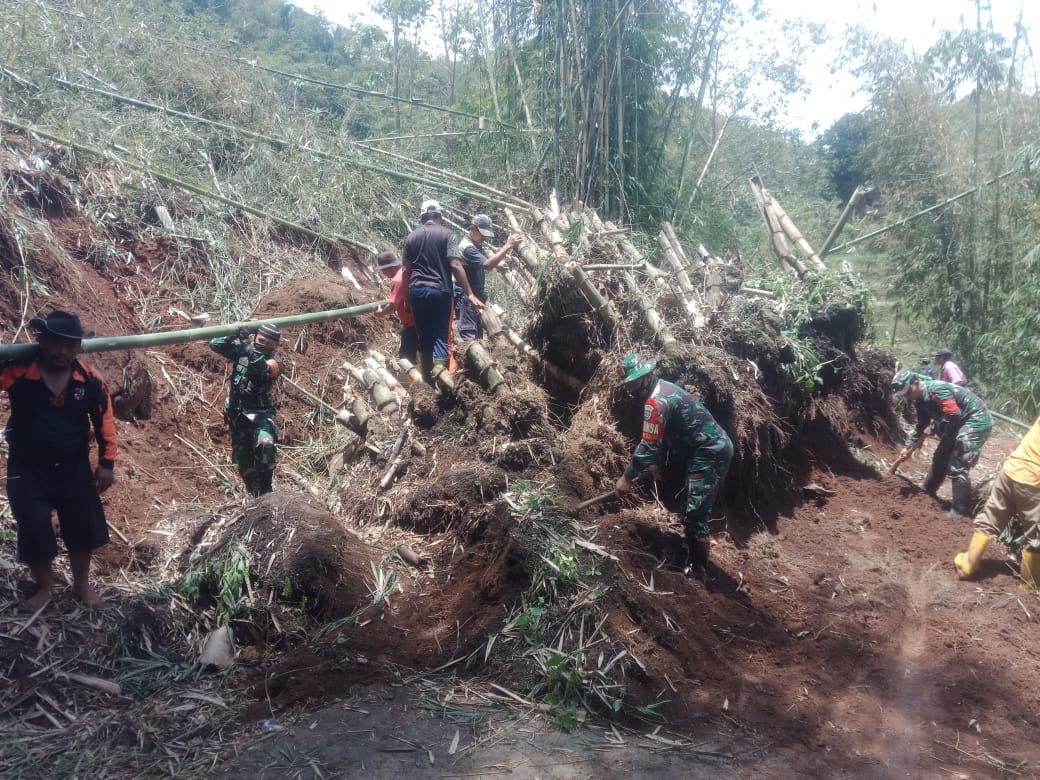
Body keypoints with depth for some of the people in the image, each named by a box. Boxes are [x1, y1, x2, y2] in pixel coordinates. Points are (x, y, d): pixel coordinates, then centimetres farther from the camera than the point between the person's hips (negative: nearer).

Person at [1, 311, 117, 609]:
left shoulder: (90, 379, -10)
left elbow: (104, 420, -1)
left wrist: (106, 463, -1)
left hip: (74, 468, 2)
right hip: (27, 470, -2)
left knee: (84, 528, 12)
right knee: (34, 532, 5)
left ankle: (82, 584, 35)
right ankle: (44, 587, 31)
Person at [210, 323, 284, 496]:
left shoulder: (276, 362, -9)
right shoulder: (241, 350, 1)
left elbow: (263, 368, -31)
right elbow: (215, 345, -1)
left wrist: (247, 344, -37)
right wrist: (234, 336, -17)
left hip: (260, 412, -4)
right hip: (236, 412, 4)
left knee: (265, 445, -31)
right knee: (243, 456, 10)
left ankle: (266, 490, -14)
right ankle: (255, 493, 25)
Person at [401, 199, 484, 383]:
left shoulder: (411, 237, 8)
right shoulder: (447, 234, -3)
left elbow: (406, 269, 8)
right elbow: (455, 265, -12)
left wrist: (406, 297, 16)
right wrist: (469, 294, -12)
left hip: (416, 290, 4)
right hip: (440, 290, -3)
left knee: (423, 336, 12)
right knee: (440, 337, -3)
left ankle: (427, 379, 18)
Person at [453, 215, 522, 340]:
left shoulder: (477, 244, 12)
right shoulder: (467, 246, -20)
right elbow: (487, 264, -33)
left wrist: (499, 264, -3)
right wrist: (508, 246, -34)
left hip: (475, 295, 10)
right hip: (466, 296, -10)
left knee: (478, 334, 14)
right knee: (469, 335, -14)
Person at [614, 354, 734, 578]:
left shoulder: (656, 402, -23)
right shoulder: (662, 389, 10)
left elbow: (649, 445, -21)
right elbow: (659, 439, 19)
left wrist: (627, 477, -13)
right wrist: (655, 463, 18)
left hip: (709, 454, -11)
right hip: (713, 449, 11)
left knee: (695, 514, -10)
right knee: (696, 509, 23)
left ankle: (698, 570, -4)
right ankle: (693, 555, 37)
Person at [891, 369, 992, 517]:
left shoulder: (935, 390, -26)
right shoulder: (920, 399, 5)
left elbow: (954, 415, -31)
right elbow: (921, 425, 16)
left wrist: (934, 430, -18)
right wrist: (908, 447, 11)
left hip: (976, 421, -10)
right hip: (959, 423, 10)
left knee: (957, 467, -14)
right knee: (940, 459, 20)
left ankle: (961, 513, -8)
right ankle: (926, 493, 37)